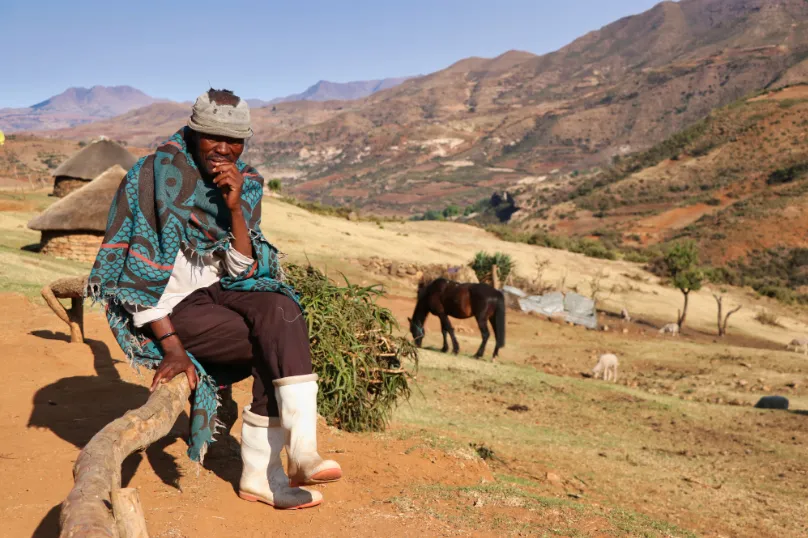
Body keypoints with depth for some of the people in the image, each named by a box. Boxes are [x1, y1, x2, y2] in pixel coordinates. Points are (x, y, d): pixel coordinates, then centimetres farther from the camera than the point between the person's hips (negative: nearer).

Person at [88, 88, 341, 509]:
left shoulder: (246, 185, 2)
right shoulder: (156, 175, -13)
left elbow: (241, 270, -3)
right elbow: (140, 268, -16)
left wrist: (235, 206, -17)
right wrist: (171, 346, -22)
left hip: (215, 291, 5)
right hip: (166, 306, -5)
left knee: (280, 310, -26)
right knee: (283, 343, -23)